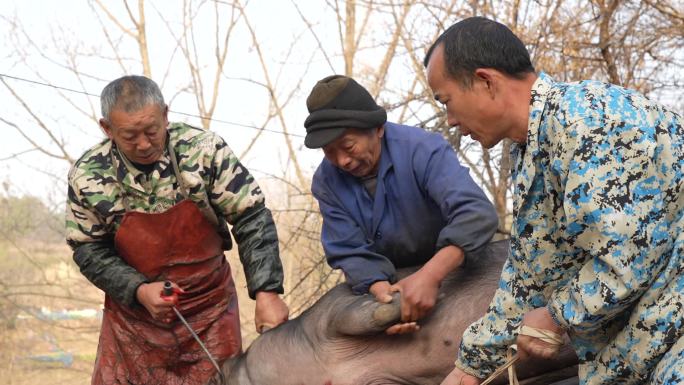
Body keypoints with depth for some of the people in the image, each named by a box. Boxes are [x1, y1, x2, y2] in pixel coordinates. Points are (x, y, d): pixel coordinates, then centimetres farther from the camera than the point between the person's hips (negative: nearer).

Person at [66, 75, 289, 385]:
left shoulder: (205, 150, -17)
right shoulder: (88, 176, -14)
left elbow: (251, 218, -13)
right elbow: (89, 249, -3)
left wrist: (266, 292, -21)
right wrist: (138, 290, -17)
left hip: (210, 305, 0)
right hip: (133, 308, 1)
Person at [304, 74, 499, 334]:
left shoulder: (422, 149, -25)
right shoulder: (326, 182, -12)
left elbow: (477, 213, -36)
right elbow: (349, 252, -13)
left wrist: (430, 276, -49)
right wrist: (382, 291, -35)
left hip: (450, 271, -2)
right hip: (386, 280, 3)